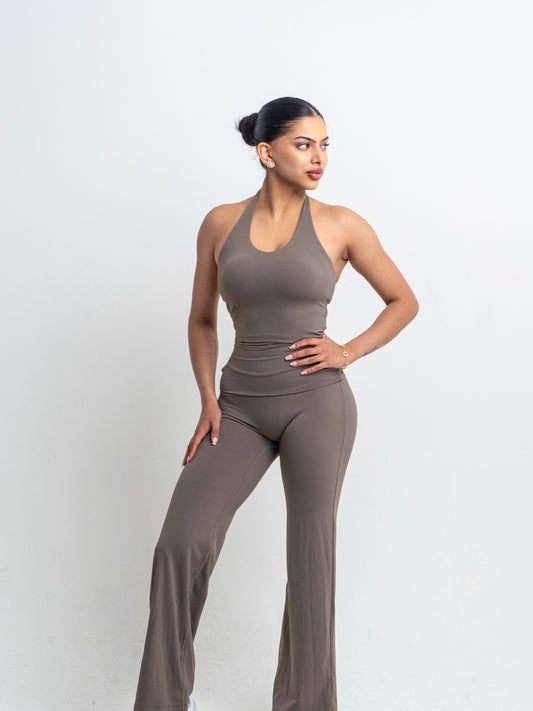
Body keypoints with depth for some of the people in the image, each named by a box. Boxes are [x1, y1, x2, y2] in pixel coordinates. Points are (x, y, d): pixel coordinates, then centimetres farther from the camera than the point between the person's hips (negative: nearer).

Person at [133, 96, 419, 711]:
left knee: (311, 553, 2)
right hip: (241, 407, 2)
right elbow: (201, 320, 13)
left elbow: (404, 301, 11)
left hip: (316, 402, -1)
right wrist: (208, 402, 3)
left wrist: (348, 351, -3)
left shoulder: (340, 225, 1)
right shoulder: (221, 224, 6)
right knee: (181, 541, -8)